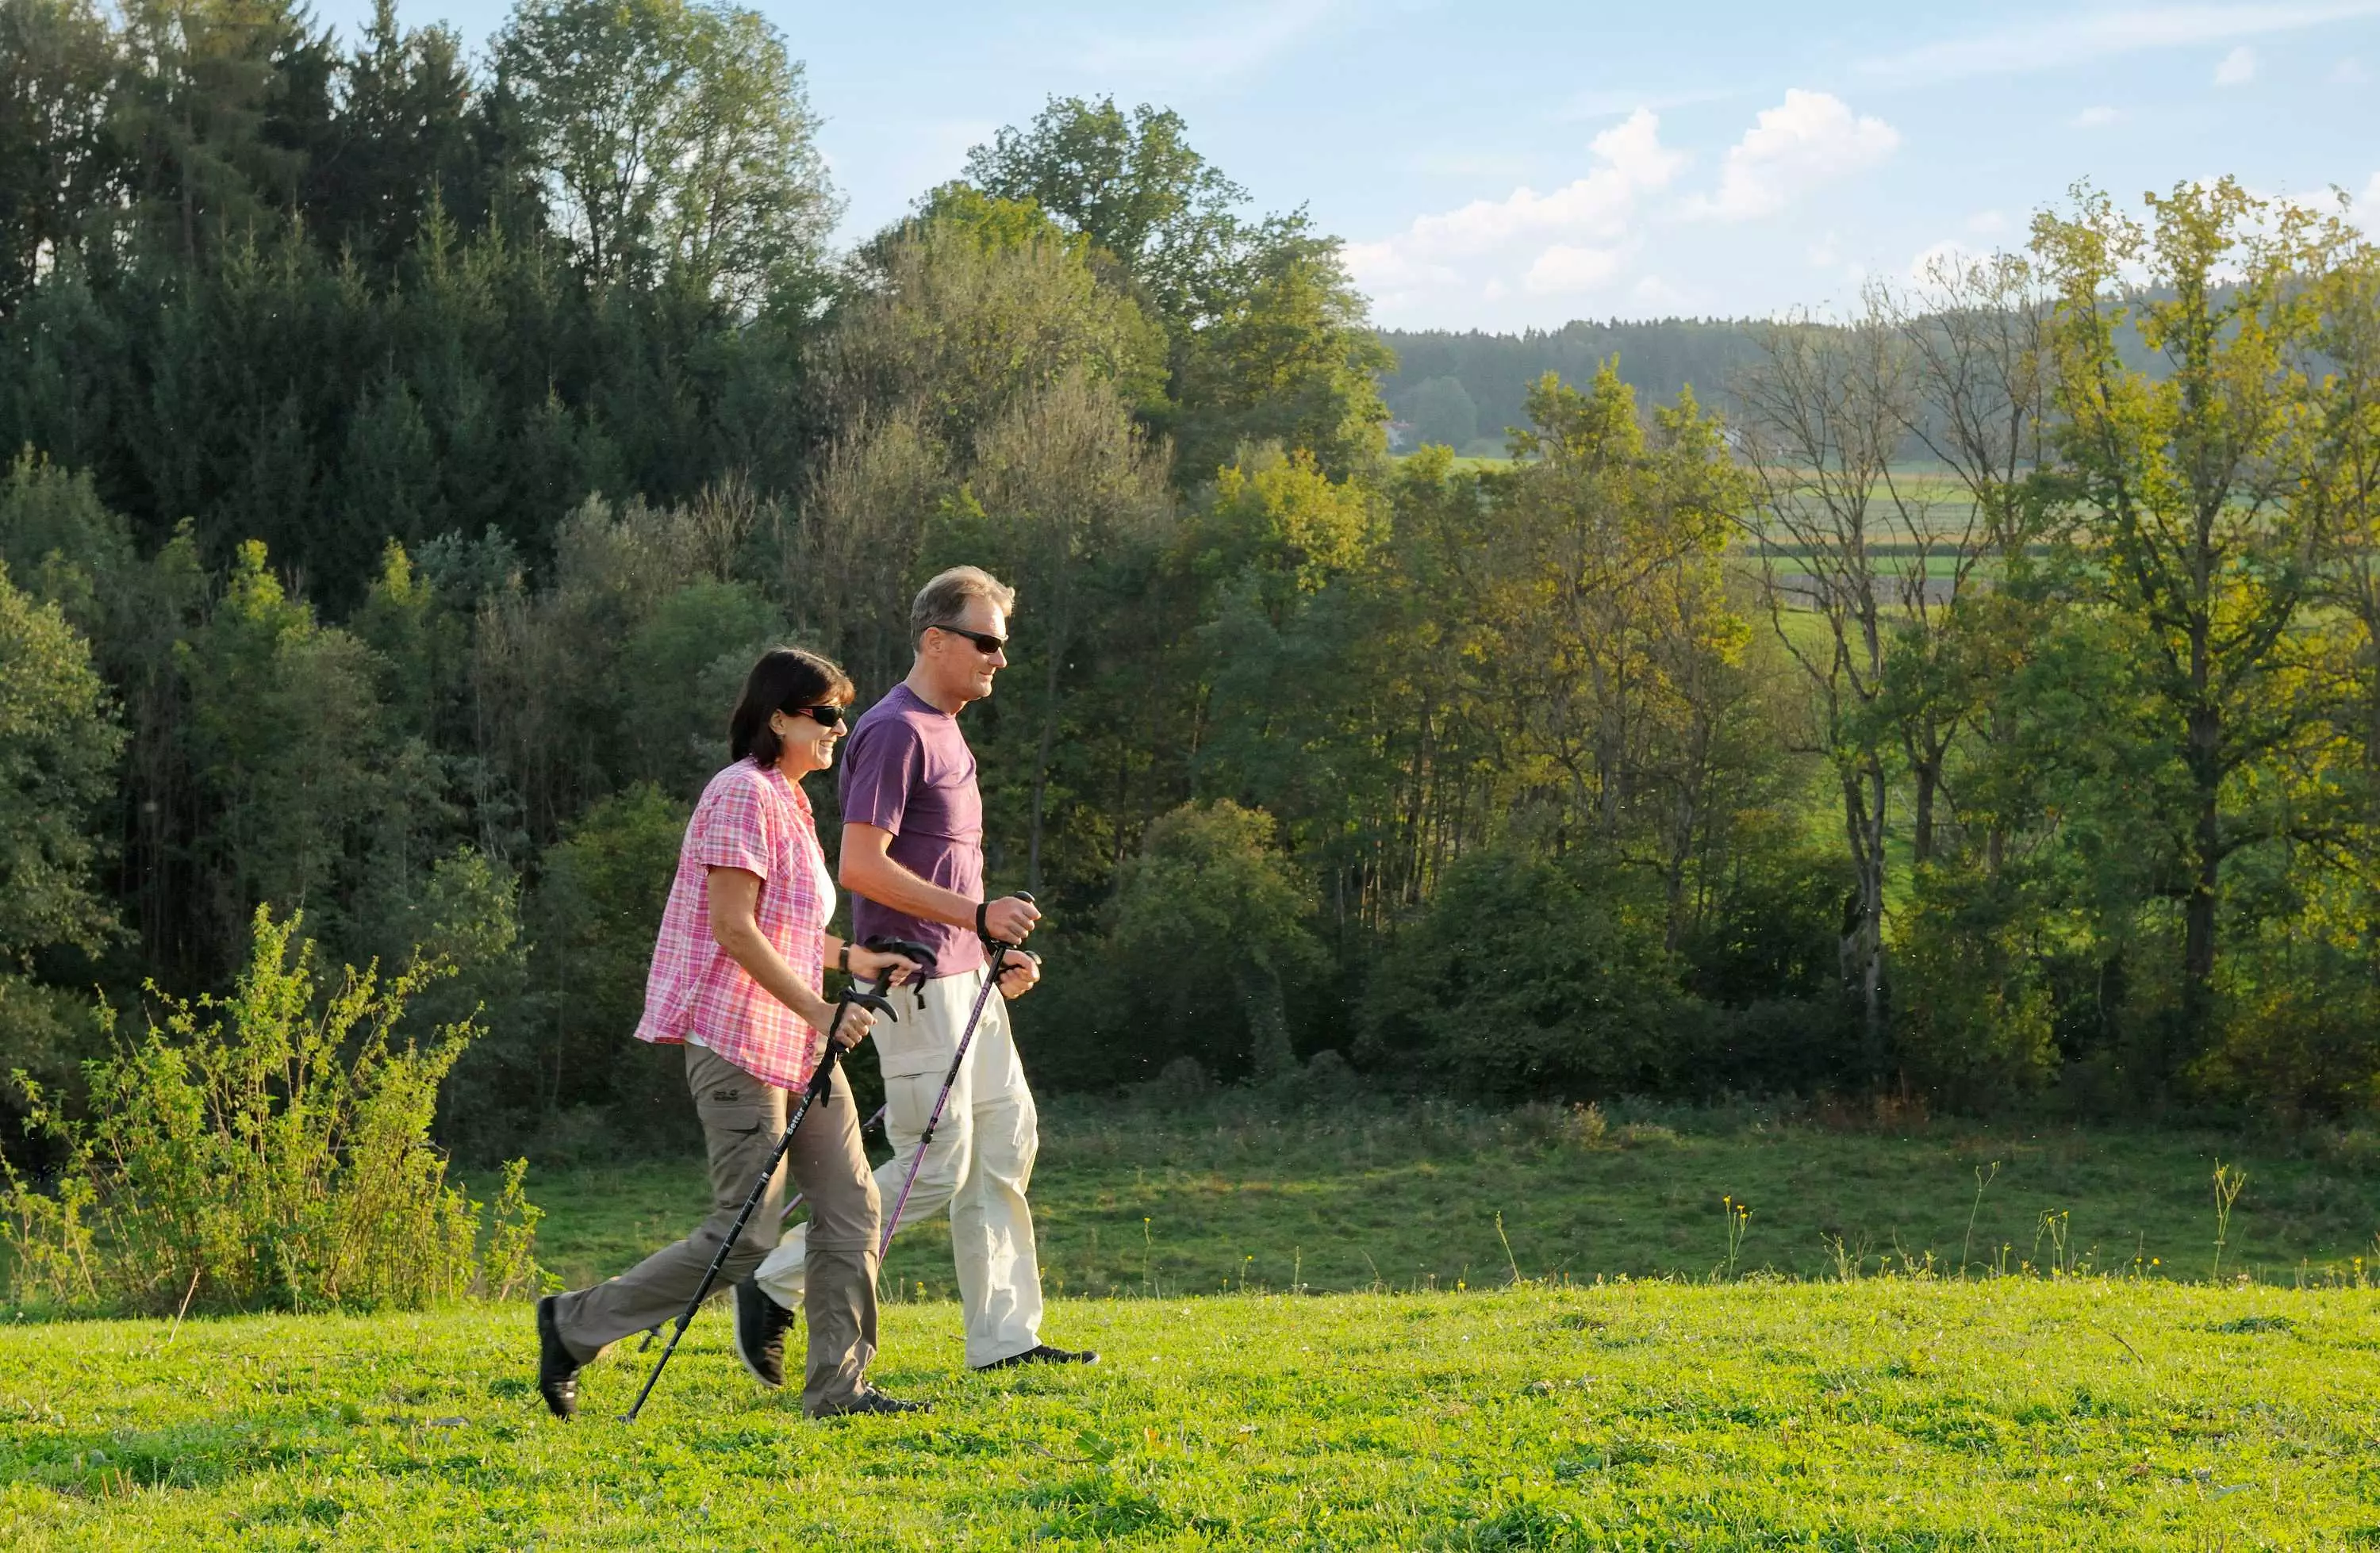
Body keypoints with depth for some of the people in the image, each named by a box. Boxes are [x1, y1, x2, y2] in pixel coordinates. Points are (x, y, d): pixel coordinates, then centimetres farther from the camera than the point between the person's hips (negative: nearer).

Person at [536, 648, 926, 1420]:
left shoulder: (787, 802, 18)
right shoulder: (744, 794, -13)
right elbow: (734, 927, -20)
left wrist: (853, 958, 17)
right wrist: (817, 1007, -22)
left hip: (796, 1043, 10)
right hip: (740, 1041, -10)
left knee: (851, 1208, 4)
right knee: (743, 1235, -8)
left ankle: (837, 1385, 10)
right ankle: (574, 1326, 4)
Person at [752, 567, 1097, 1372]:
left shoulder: (945, 730, 17)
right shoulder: (896, 731, -15)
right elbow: (862, 866, -22)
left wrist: (999, 955, 14)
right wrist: (977, 914, -23)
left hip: (964, 978, 10)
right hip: (916, 979, -10)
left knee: (1005, 1142, 9)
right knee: (936, 1167, -7)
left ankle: (1005, 1335, 14)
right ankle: (777, 1283, 2)